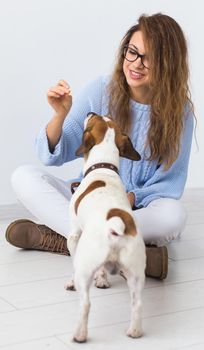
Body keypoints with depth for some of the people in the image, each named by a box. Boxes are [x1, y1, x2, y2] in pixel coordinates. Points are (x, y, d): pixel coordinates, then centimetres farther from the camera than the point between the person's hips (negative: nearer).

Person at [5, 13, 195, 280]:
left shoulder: (179, 111, -7)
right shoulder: (101, 91, -5)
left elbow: (170, 184, -5)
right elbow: (54, 155, -4)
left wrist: (128, 199, -24)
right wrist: (60, 115, -24)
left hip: (139, 208, -1)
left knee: (174, 215, -34)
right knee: (23, 177, -20)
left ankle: (59, 238, -28)